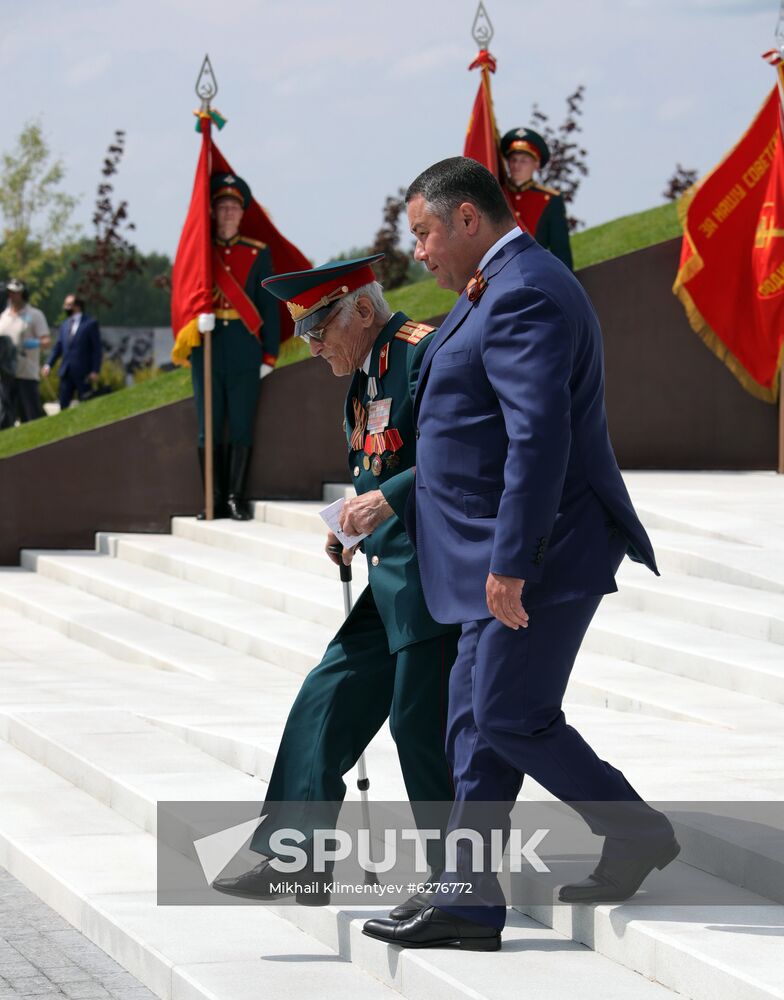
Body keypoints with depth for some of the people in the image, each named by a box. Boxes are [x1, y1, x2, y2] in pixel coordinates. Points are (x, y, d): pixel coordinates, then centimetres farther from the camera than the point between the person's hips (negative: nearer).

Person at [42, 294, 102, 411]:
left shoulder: (91, 323, -3)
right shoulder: (64, 324, 15)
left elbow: (97, 349, -5)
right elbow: (58, 347, 14)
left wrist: (95, 371, -11)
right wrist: (49, 364, 2)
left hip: (83, 374, -5)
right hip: (66, 371, 6)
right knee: (63, 404, 3)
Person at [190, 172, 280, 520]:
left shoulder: (258, 253, 6)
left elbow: (269, 306, 5)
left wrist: (270, 354, 0)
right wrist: (185, 348, 2)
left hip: (245, 352, -1)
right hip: (207, 351, 1)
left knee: (241, 426, 0)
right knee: (209, 429, 2)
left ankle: (235, 498, 5)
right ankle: (216, 500, 7)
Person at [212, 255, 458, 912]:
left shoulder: (425, 352, -12)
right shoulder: (364, 379, 18)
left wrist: (388, 498, -25)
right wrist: (352, 527, 7)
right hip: (393, 579, 10)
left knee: (422, 720, -7)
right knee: (327, 701, 7)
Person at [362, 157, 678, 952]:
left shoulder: (523, 294, -17)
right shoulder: (512, 287, 17)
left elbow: (540, 435, -26)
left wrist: (510, 562, -27)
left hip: (541, 553, -11)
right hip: (505, 553, 11)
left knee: (510, 717, -7)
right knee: (476, 720, 8)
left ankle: (636, 834, 9)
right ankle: (469, 903, 9)